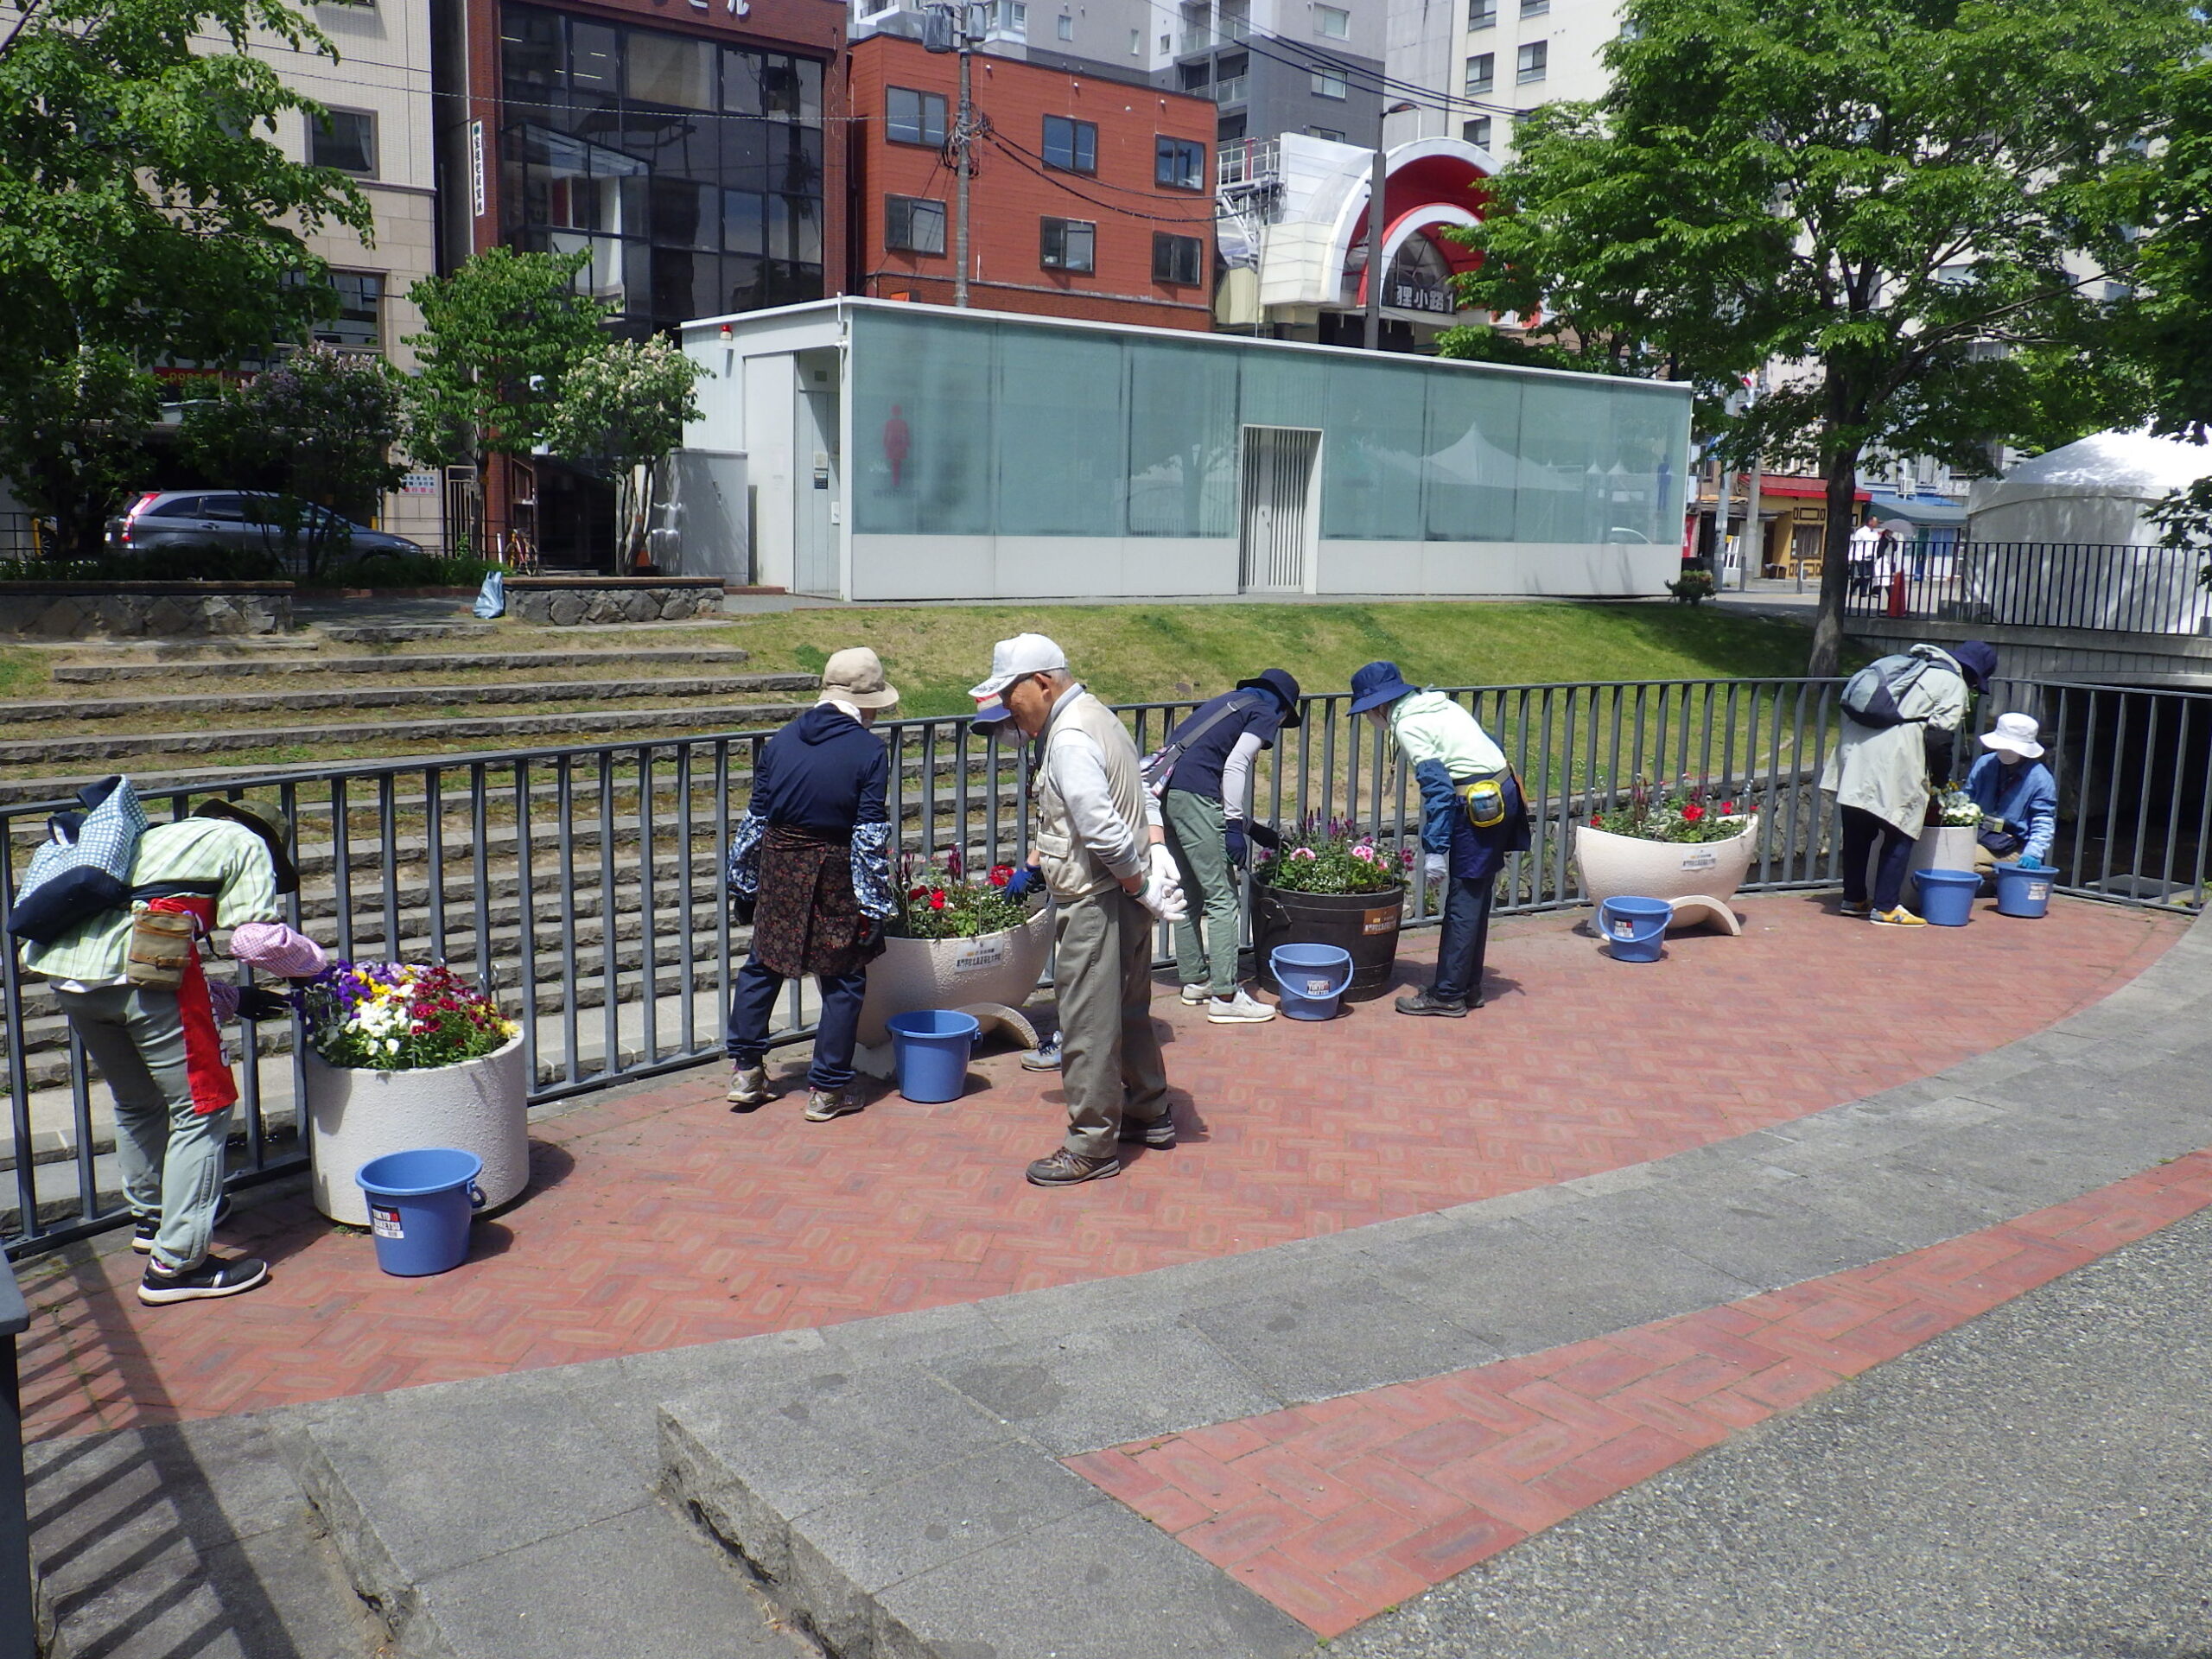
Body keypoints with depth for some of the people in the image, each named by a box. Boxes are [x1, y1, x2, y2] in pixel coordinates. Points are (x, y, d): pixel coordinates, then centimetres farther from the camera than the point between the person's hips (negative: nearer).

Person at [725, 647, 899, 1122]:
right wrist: (873, 906, -8)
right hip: (834, 878, -4)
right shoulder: (869, 750, -9)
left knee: (762, 966, 20)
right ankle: (827, 1090, 13)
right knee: (843, 981, 8)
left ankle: (745, 1071, 23)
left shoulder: (781, 740, 4)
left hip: (778, 868, 4)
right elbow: (870, 837, -12)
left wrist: (744, 886, 15)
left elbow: (756, 818, 6)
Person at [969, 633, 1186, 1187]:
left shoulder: (1068, 738, -20)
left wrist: (1143, 888, -16)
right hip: (1125, 897, 10)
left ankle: (1092, 1147, 10)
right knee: (1128, 1011, 22)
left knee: (1087, 1026, 0)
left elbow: (1103, 830, -26)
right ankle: (1150, 1115, 36)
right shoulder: (1096, 716, 13)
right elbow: (1141, 798, 16)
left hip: (1099, 902, -10)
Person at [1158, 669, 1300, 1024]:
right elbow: (1236, 765, -10)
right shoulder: (1266, 712, 6)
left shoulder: (1226, 702, 31)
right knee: (1222, 897, -4)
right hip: (1194, 796, -9)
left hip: (1165, 792, 9)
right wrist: (1235, 826, -11)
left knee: (1189, 895, 18)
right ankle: (1225, 996, -4)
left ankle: (1195, 980, 28)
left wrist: (1251, 828, 35)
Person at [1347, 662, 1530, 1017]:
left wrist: (1435, 850, -17)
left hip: (1479, 806, -9)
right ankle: (1468, 986, 22)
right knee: (1476, 900, 15)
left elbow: (1438, 788, -18)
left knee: (1463, 903, -3)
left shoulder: (1407, 725, -10)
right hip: (1503, 794, 9)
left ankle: (1448, 995, 2)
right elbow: (1491, 746, 19)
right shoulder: (1436, 703, 16)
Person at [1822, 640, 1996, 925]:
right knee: (1901, 832, 1)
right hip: (1892, 755, -8)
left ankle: (1854, 898, 24)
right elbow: (1939, 736, -6)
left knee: (1858, 829, 15)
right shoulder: (1954, 684, 3)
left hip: (1856, 744, 8)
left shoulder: (1914, 664, 26)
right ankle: (1885, 907, 3)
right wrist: (1940, 780, 8)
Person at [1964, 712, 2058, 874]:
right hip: (1979, 841, 5)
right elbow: (1967, 799, 18)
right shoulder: (1984, 764, 6)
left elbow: (2043, 824, -6)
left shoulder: (2041, 780, -7)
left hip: (2017, 849, -5)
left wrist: (2033, 854, -22)